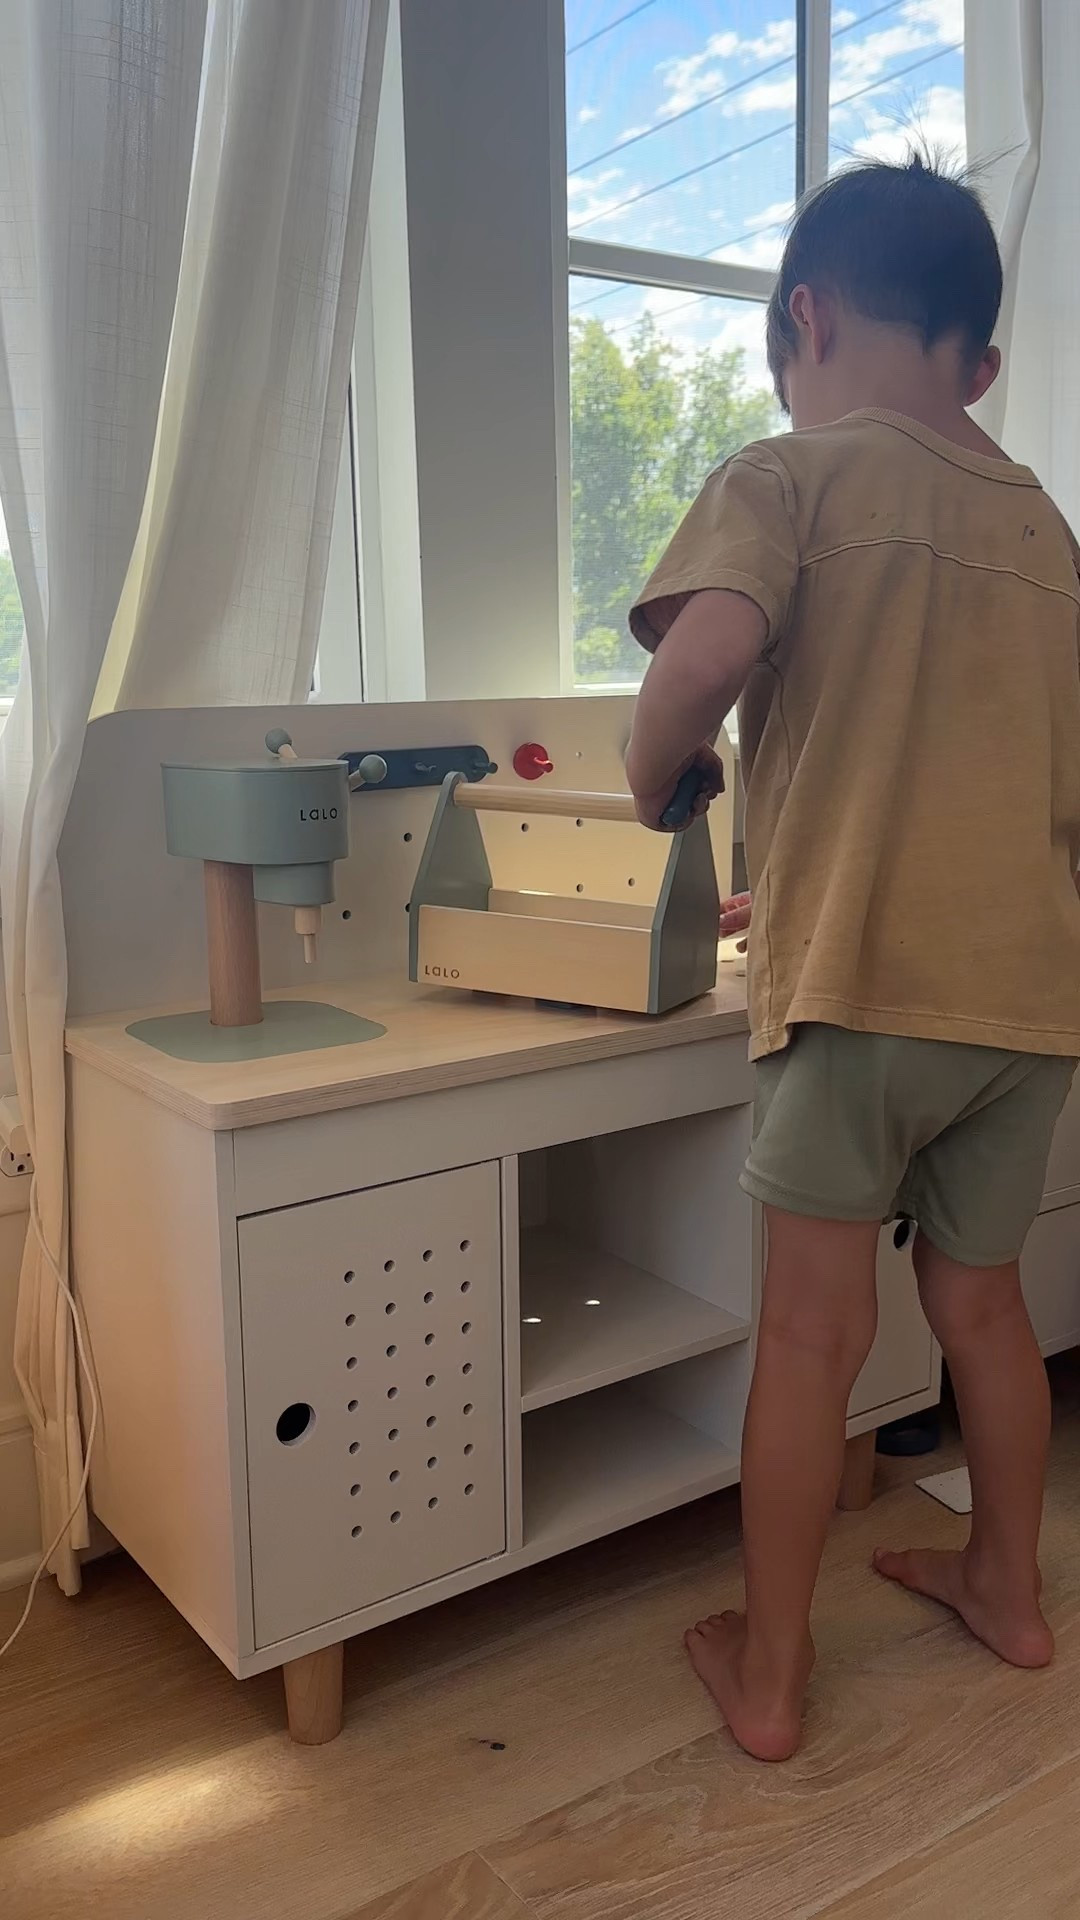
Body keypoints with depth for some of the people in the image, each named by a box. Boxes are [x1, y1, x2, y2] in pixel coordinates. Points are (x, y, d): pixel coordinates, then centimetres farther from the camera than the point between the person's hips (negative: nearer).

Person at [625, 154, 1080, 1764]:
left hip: (865, 979, -6)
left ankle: (767, 1675, 19)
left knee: (816, 1331, 5)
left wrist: (659, 782, -1)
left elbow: (706, 654, -23)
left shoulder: (789, 478, -2)